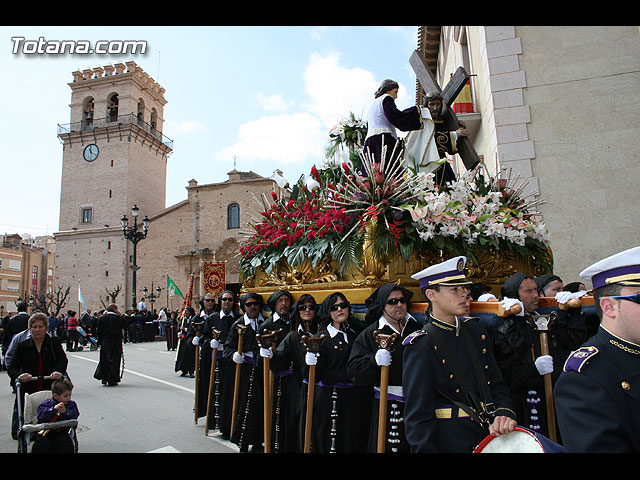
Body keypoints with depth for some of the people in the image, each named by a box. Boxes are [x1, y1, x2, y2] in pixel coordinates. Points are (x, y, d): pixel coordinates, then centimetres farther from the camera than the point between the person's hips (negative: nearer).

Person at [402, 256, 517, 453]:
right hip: (450, 443, -6)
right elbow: (418, 417, -18)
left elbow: (496, 383, 8)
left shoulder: (475, 329, 3)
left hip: (489, 436, 6)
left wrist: (504, 413, -9)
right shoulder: (420, 345, -19)